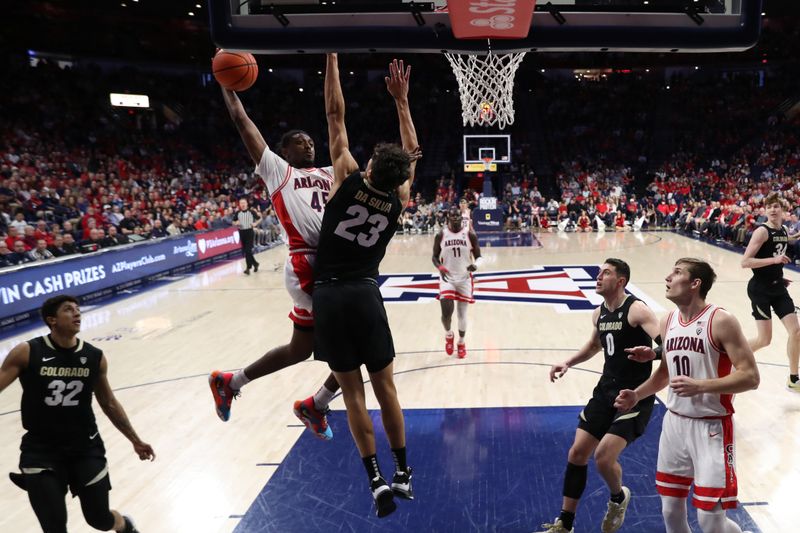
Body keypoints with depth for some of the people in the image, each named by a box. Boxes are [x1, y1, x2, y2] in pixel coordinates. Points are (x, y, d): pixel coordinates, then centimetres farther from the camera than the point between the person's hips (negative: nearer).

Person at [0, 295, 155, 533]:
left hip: (85, 448, 2)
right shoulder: (26, 353, -11)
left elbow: (109, 404, 9)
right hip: (40, 451, -1)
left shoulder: (95, 358, -3)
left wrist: (135, 440, 15)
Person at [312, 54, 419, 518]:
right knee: (385, 385, 12)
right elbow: (413, 154, 19)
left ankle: (377, 481, 7)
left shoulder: (348, 180, -5)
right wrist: (401, 100, 22)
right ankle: (402, 474, 21)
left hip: (329, 296, -1)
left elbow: (336, 115, 0)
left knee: (353, 391, 5)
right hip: (365, 294, 2)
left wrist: (332, 59, 8)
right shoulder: (399, 200, 2)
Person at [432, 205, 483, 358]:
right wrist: (440, 267, -17)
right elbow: (435, 257, 4)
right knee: (446, 313, -12)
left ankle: (461, 342, 32)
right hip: (447, 278, 0)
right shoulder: (441, 235, -5)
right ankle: (448, 335, 21)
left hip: (464, 278, 1)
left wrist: (476, 265, -25)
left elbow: (479, 256, -2)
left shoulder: (470, 234, -6)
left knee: (462, 313, 8)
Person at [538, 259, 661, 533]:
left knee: (603, 456, -16)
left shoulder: (636, 310, -15)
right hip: (606, 390, 8)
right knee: (577, 453, 7)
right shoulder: (599, 314, 7)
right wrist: (568, 363, 15)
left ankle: (618, 498, 21)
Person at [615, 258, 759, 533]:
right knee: (671, 511, 14)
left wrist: (700, 386, -26)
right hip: (675, 422, 6)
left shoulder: (721, 321, -15)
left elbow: (750, 377, -18)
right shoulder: (668, 321, 5)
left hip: (711, 427, -6)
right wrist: (637, 395, 6)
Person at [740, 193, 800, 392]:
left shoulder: (783, 231, 10)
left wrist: (779, 277, 14)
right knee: (764, 339, -5)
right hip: (760, 289, -7)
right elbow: (745, 262, -21)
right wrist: (774, 259, -27)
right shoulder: (762, 231, -14)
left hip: (778, 287, 7)